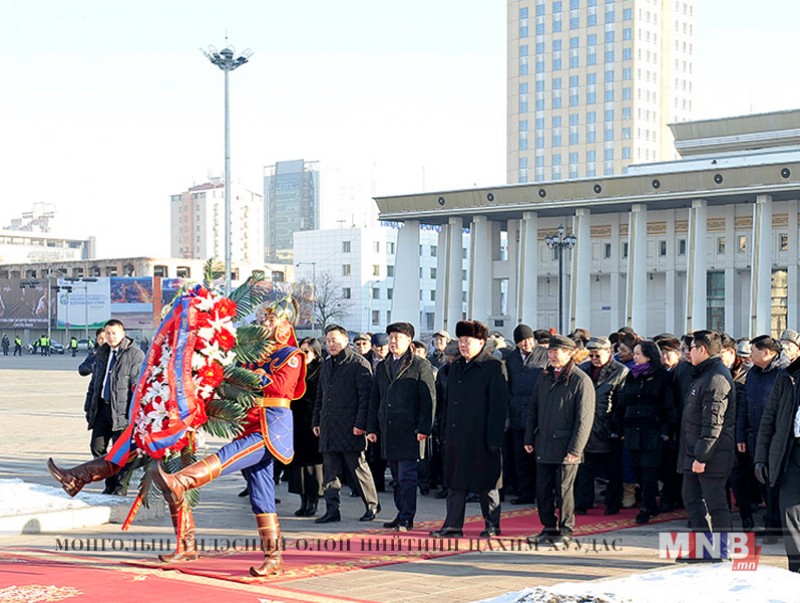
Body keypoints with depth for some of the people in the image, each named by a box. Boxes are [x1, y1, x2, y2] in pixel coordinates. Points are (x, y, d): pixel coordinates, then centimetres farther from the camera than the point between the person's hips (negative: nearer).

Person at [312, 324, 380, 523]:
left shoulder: (359, 363, -4)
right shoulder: (326, 365, 19)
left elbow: (365, 395, -10)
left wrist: (360, 424, -16)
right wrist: (316, 421, 16)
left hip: (350, 428, -7)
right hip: (328, 428, 7)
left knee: (358, 467, 0)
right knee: (330, 470, 5)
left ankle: (372, 505, 12)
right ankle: (332, 510, 7)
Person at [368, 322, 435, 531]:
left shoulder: (420, 365, -1)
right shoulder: (382, 367, 17)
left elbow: (428, 399, -6)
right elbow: (374, 399, 18)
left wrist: (423, 428, -13)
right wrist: (371, 427, 11)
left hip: (409, 430, -6)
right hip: (387, 430, 6)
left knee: (407, 476, -6)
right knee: (397, 477, 11)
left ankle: (407, 519, -3)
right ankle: (401, 513, 18)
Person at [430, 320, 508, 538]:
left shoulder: (494, 367, -7)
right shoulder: (455, 367, 15)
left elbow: (498, 405, -11)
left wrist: (494, 438, -15)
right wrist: (445, 434, 13)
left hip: (481, 438, -6)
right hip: (456, 436, 6)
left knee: (486, 483, 3)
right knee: (456, 481, 8)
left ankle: (492, 525, 15)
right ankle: (453, 525, 12)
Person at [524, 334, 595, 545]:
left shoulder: (581, 381, -9)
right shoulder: (544, 377, 11)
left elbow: (584, 419, -12)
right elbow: (533, 408, 17)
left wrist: (575, 449, -16)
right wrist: (529, 438, 11)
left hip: (565, 446, -6)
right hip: (543, 446, 6)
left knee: (563, 490, 1)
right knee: (543, 489, 9)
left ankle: (566, 530, 15)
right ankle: (549, 528, 21)